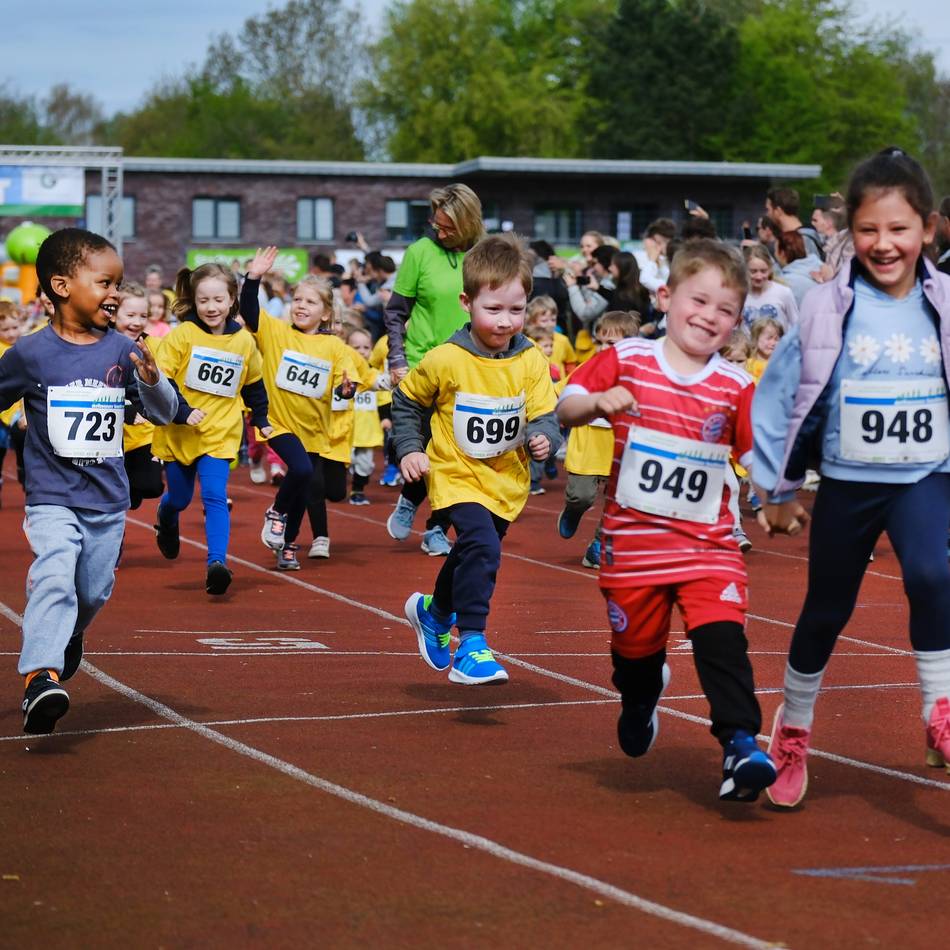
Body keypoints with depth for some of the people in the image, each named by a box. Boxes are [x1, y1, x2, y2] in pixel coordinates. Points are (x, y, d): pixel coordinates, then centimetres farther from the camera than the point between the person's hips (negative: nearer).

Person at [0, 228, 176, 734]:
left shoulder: (122, 351, -2)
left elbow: (165, 413, 0)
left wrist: (152, 382, -19)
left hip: (108, 500, 4)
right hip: (52, 497, -4)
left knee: (94, 592, 14)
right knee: (54, 578, -24)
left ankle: (69, 638, 46)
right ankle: (41, 677, -33)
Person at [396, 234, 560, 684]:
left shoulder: (531, 361, -7)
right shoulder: (445, 361, -14)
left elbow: (544, 414, -4)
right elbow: (406, 401, 2)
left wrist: (542, 437, -26)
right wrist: (410, 449, -5)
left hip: (508, 479, 4)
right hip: (458, 474, -4)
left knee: (473, 555, 22)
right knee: (481, 545, -27)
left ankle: (434, 611, 53)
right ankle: (470, 647, -22)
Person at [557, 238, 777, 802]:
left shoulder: (736, 387, -1)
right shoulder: (625, 361, -4)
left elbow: (759, 456, 3)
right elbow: (565, 410, -2)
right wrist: (598, 401, -22)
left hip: (708, 542, -1)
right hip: (633, 540, 1)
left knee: (723, 638, -20)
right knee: (635, 644, 17)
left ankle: (741, 745, -22)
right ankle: (641, 697, 51)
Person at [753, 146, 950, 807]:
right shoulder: (829, 310, -9)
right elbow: (780, 394, -1)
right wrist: (778, 489, 4)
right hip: (847, 483, 1)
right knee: (825, 612, 13)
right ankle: (793, 730, 33)